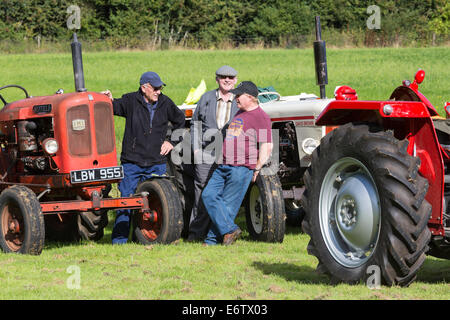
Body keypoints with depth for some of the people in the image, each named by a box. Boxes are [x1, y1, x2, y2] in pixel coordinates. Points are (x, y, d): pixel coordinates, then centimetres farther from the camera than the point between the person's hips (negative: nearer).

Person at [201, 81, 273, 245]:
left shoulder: (261, 117, -7)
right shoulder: (239, 113, 21)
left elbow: (267, 147, -12)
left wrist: (257, 170, -13)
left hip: (241, 168, -9)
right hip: (224, 167, 9)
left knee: (228, 205, -6)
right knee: (209, 195, -5)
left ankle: (213, 239, 0)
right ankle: (229, 230, -4)